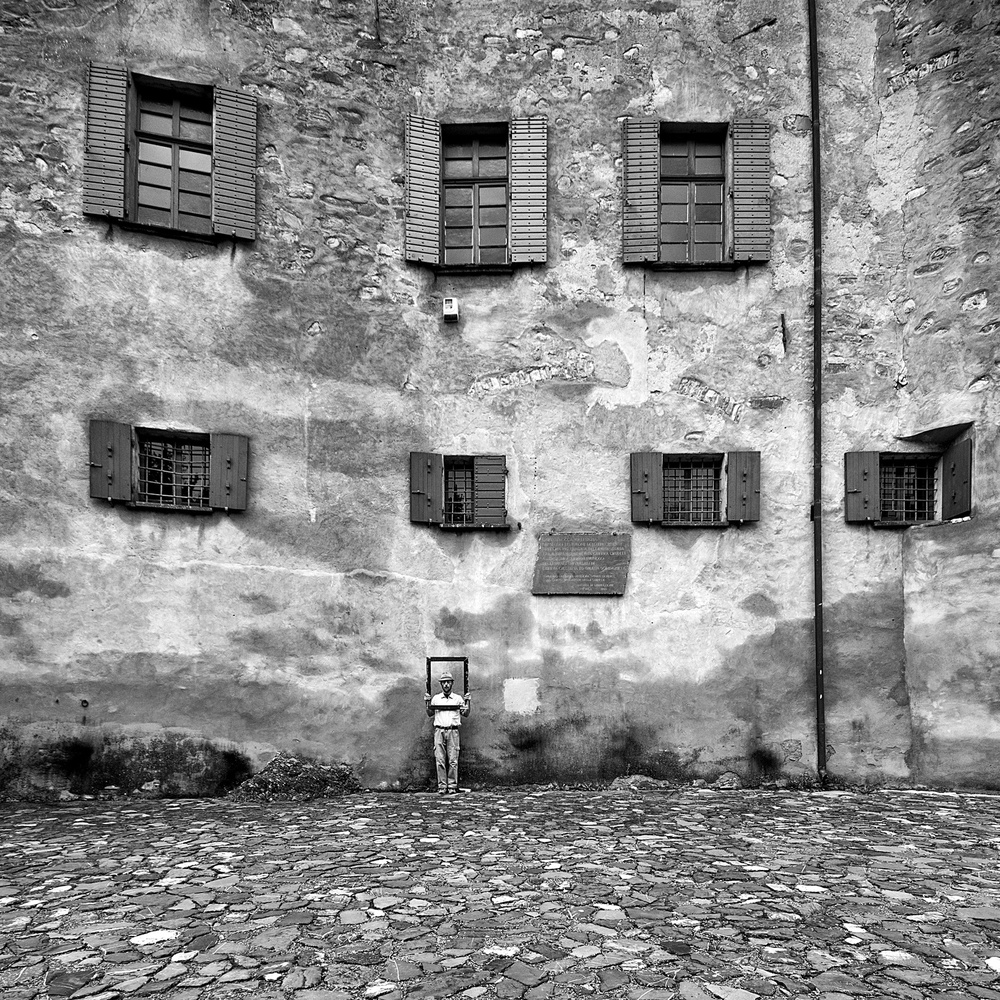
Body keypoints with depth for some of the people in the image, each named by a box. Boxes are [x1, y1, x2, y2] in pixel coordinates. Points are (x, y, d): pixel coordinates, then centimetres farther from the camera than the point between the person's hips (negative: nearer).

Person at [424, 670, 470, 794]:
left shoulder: (458, 698, 12)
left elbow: (465, 714, 12)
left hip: (453, 731, -1)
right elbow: (430, 714, 16)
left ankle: (452, 786, 1)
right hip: (439, 731, 1)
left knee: (453, 760, -5)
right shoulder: (436, 698, 14)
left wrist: (467, 701, 1)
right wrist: (426, 702, 5)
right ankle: (442, 786, -1)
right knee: (440, 760, -4)